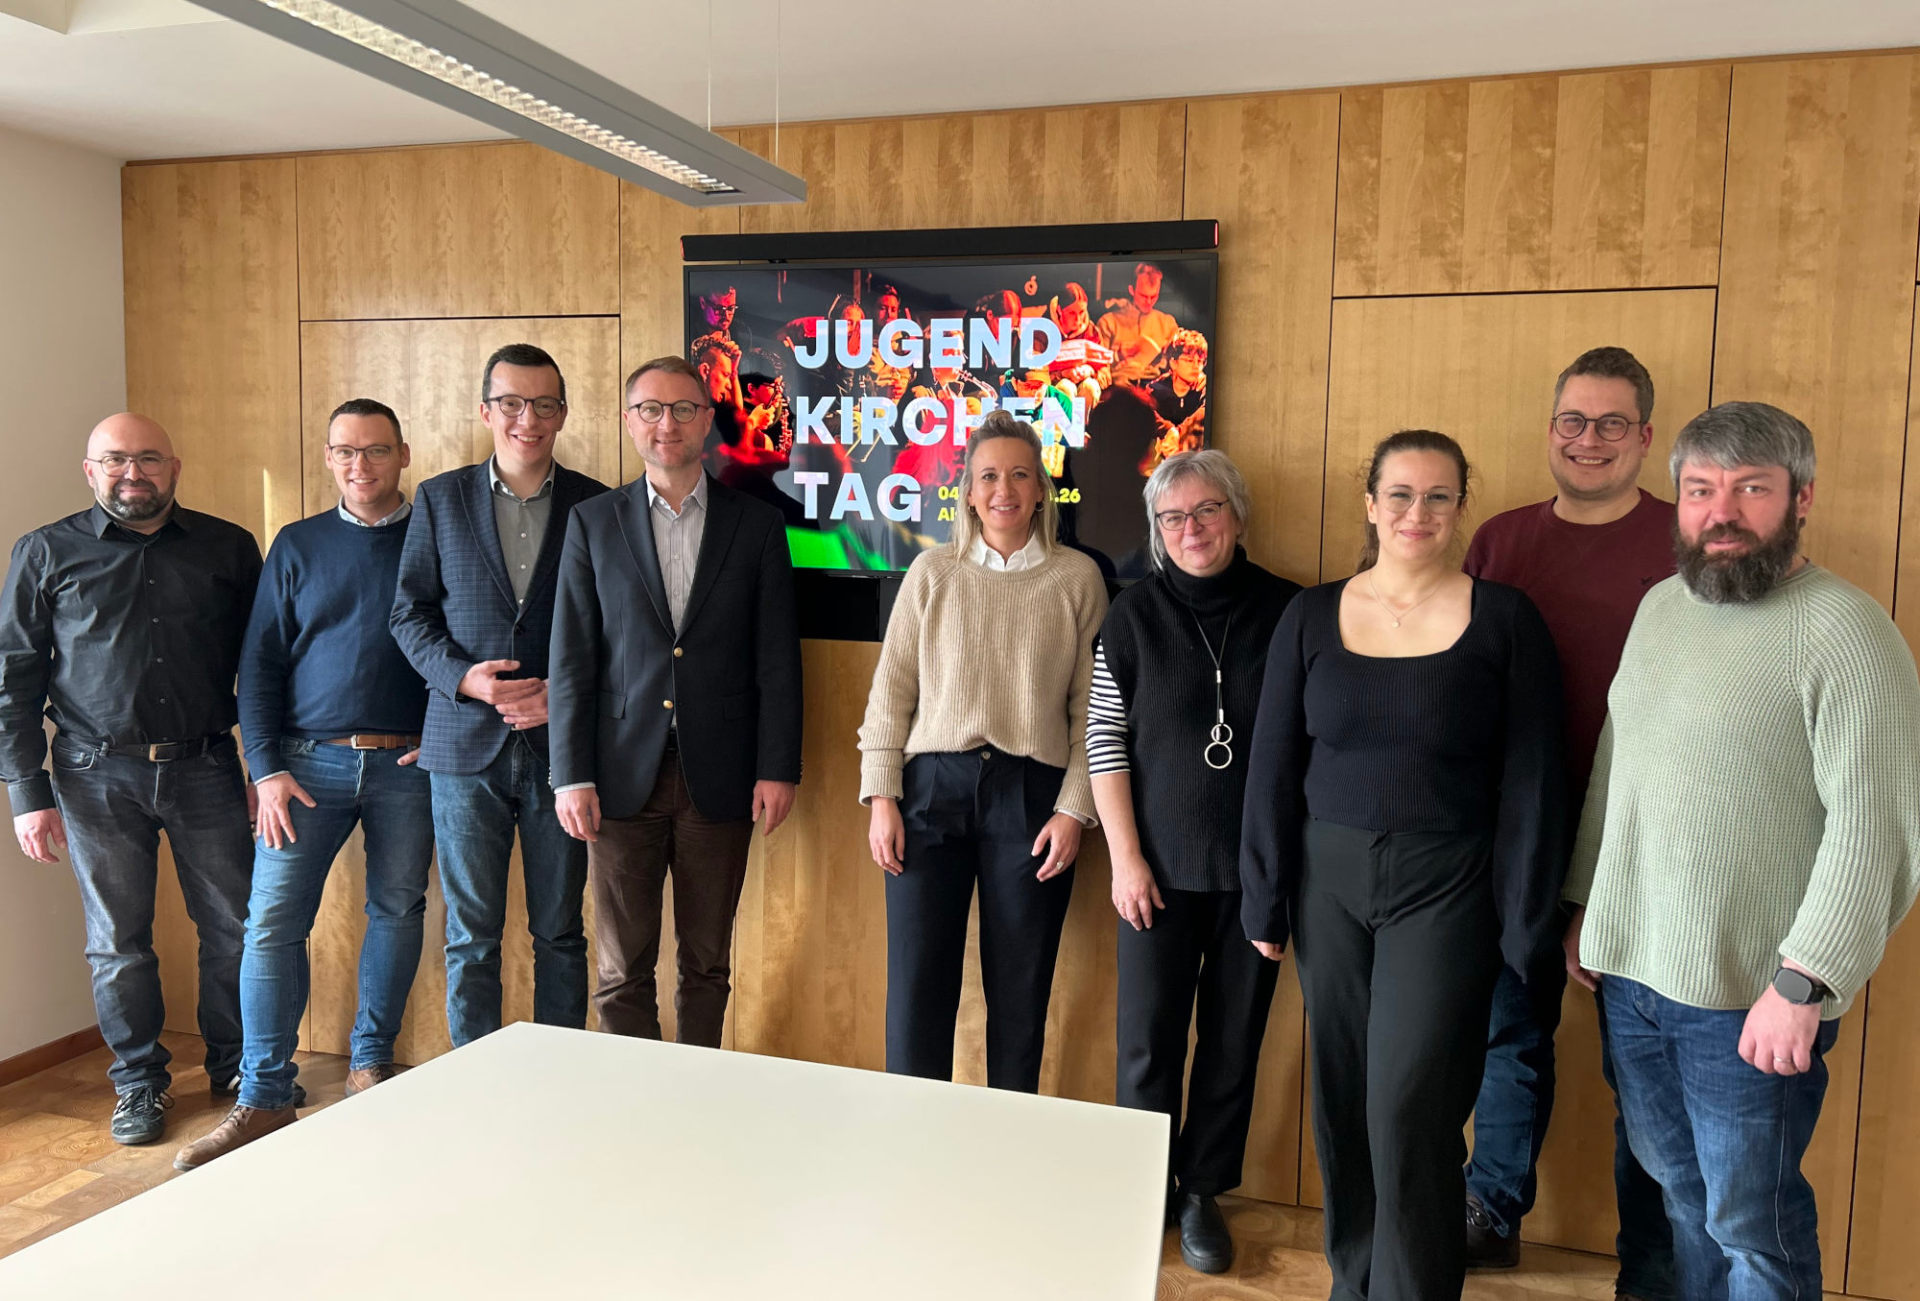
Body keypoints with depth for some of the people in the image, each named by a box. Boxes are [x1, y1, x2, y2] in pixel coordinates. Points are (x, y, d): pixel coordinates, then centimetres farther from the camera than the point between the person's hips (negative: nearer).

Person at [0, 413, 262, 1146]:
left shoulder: (229, 548, 5)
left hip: (205, 767, 1)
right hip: (99, 776, 0)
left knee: (234, 927, 6)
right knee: (117, 943, 8)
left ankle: (235, 1066, 26)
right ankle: (139, 1084, 25)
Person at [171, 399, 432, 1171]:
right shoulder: (297, 546, 8)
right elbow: (260, 664, 5)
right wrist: (266, 768, -4)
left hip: (406, 763, -1)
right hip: (309, 760, 1)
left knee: (398, 911, 7)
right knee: (272, 919, -4)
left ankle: (371, 1062, 24)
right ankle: (265, 1097, 6)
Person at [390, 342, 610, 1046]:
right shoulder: (439, 499, 6)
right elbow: (410, 614, 6)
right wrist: (465, 677, -11)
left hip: (560, 744, 0)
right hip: (467, 748, 1)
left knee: (560, 934, 9)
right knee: (471, 935, 8)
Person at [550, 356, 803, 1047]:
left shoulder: (758, 524, 5)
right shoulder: (593, 522, 5)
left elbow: (778, 658, 3)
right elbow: (571, 659, 2)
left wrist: (777, 768, -3)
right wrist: (572, 776, -4)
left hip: (719, 780, 0)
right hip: (623, 777, 0)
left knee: (707, 965, 11)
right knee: (622, 971, 6)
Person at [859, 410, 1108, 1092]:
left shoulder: (1077, 577, 4)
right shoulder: (932, 572, 6)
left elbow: (1093, 707, 3)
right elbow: (891, 689, 6)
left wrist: (1074, 809, -3)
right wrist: (882, 798, -1)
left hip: (1032, 794, 0)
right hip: (933, 787, 1)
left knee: (1020, 994, 8)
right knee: (916, 987, 2)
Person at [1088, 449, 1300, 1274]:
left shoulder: (1287, 611, -1)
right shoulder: (1135, 615, -2)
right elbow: (1105, 739, -2)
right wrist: (1124, 856, -6)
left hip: (1257, 866, 1)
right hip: (1162, 865, -1)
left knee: (1235, 1036, 10)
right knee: (1149, 1038, 5)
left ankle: (1203, 1192, 28)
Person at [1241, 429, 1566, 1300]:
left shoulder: (1504, 620, -3)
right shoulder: (1312, 616, 2)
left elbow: (1530, 781, -3)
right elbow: (1272, 767, 4)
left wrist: (1526, 926, -4)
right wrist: (1266, 901, 4)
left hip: (1445, 888, -2)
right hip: (1331, 879, 3)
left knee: (1409, 1106, -3)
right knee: (1341, 1098, 12)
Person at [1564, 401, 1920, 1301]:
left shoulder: (1845, 631, -13)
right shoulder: (1660, 605, 9)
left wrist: (1803, 983, -22)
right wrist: (1585, 906, 16)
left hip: (1751, 997, -6)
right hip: (1630, 969, 6)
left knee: (1751, 1226, 9)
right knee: (1678, 1189, 21)